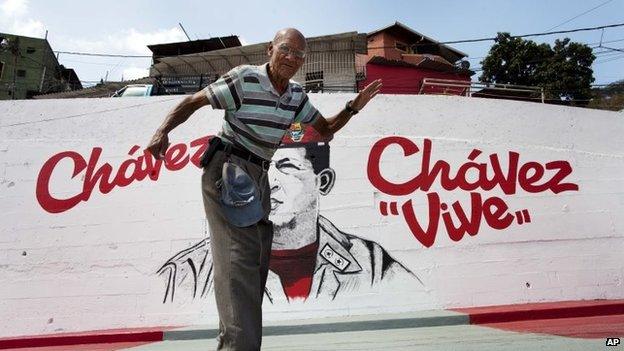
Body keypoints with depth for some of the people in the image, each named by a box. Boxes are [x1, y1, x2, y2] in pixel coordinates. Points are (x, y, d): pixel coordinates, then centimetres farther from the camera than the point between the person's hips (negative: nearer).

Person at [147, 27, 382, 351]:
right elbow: (192, 101, -8)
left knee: (258, 260, 9)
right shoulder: (244, 78, -11)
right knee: (240, 255, -19)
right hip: (227, 171, -7)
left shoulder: (296, 95, 8)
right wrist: (163, 131, -23)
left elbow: (326, 129, 18)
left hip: (258, 178, 8)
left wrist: (353, 107, 3)